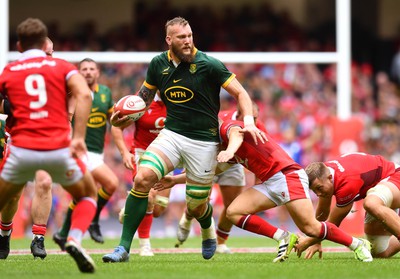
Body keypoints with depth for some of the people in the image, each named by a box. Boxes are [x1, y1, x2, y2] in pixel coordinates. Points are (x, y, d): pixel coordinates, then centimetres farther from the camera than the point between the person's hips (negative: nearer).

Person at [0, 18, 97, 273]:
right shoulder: (62, 67, 11)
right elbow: (84, 94, -7)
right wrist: (79, 136, -10)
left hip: (22, 150, 0)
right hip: (59, 149, 0)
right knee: (89, 195, 22)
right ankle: (74, 240, -3)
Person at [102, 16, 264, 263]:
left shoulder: (208, 64, -11)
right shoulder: (159, 64, 2)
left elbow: (240, 93, -5)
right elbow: (145, 96, 19)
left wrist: (249, 121, -21)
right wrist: (126, 115, 2)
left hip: (203, 141, -3)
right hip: (172, 134, 3)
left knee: (196, 207, 4)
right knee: (143, 178, -23)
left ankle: (208, 228, 46)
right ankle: (124, 248, -20)